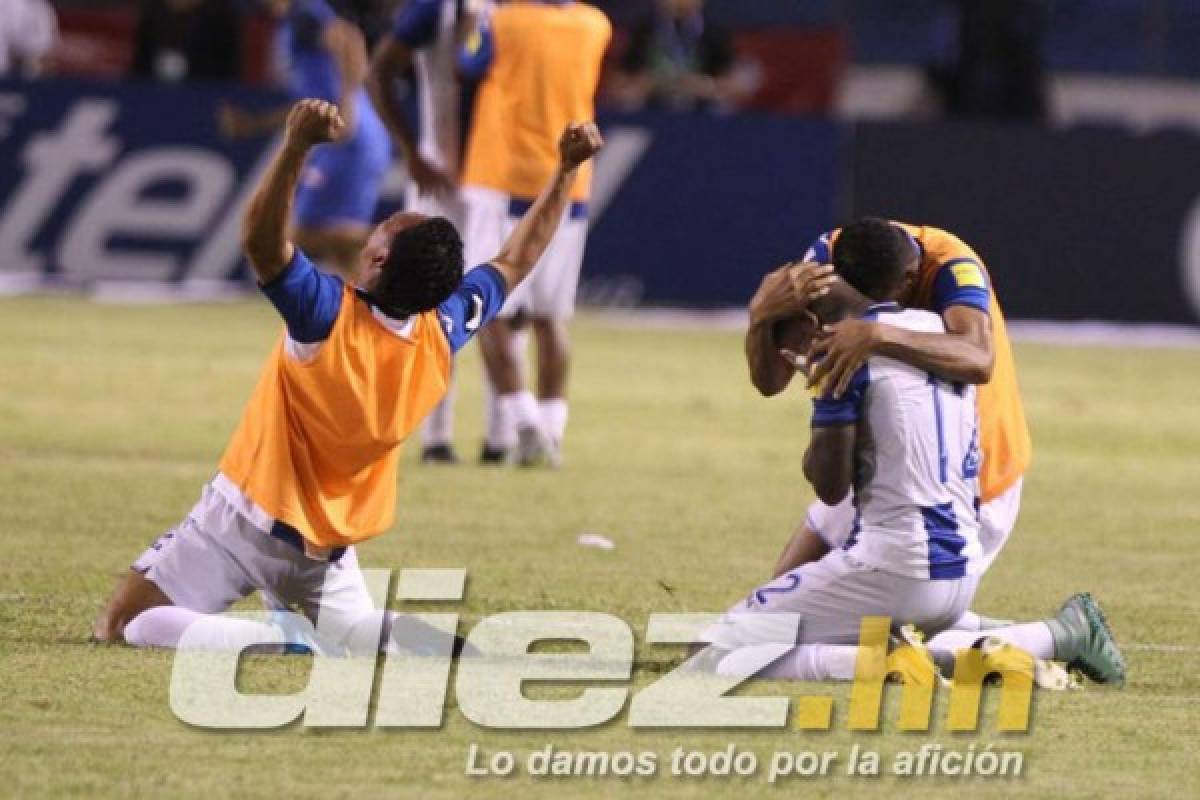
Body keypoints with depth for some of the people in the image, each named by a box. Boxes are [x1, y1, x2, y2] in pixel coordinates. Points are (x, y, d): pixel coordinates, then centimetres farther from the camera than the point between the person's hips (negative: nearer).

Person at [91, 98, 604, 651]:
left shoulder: (329, 314, -24)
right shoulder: (443, 333, -8)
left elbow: (261, 239, -38)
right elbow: (516, 262, 7)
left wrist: (296, 147, -45)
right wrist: (566, 171, 11)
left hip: (242, 522, -6)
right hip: (326, 553, 6)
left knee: (121, 627, -3)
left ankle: (276, 640, -21)